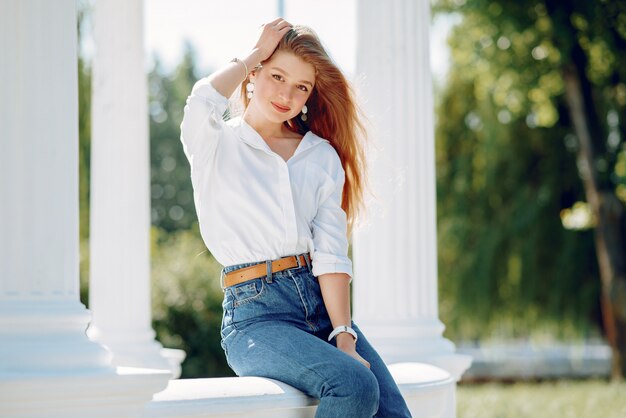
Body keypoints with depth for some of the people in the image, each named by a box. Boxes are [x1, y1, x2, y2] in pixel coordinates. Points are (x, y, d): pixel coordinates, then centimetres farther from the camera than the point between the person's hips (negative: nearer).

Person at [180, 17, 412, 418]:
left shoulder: (323, 156, 15)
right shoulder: (217, 145, 6)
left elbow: (332, 254, 3)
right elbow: (205, 100, -20)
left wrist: (345, 337, -10)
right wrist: (255, 53, -2)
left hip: (323, 304, 4)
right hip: (255, 312, -4)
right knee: (355, 385, -28)